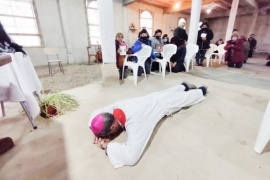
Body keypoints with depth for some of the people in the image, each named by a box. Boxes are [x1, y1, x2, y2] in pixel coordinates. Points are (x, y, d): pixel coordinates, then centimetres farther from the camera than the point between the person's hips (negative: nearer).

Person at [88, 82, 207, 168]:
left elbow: (131, 157, -52)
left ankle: (201, 91, 54)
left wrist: (107, 145, -42)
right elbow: (95, 114, -9)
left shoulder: (136, 121, -49)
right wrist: (98, 133, -24)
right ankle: (184, 86, 63)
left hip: (166, 103, -5)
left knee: (186, 98, 26)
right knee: (171, 92, 37)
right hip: (155, 98, 5)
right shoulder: (116, 107, -27)